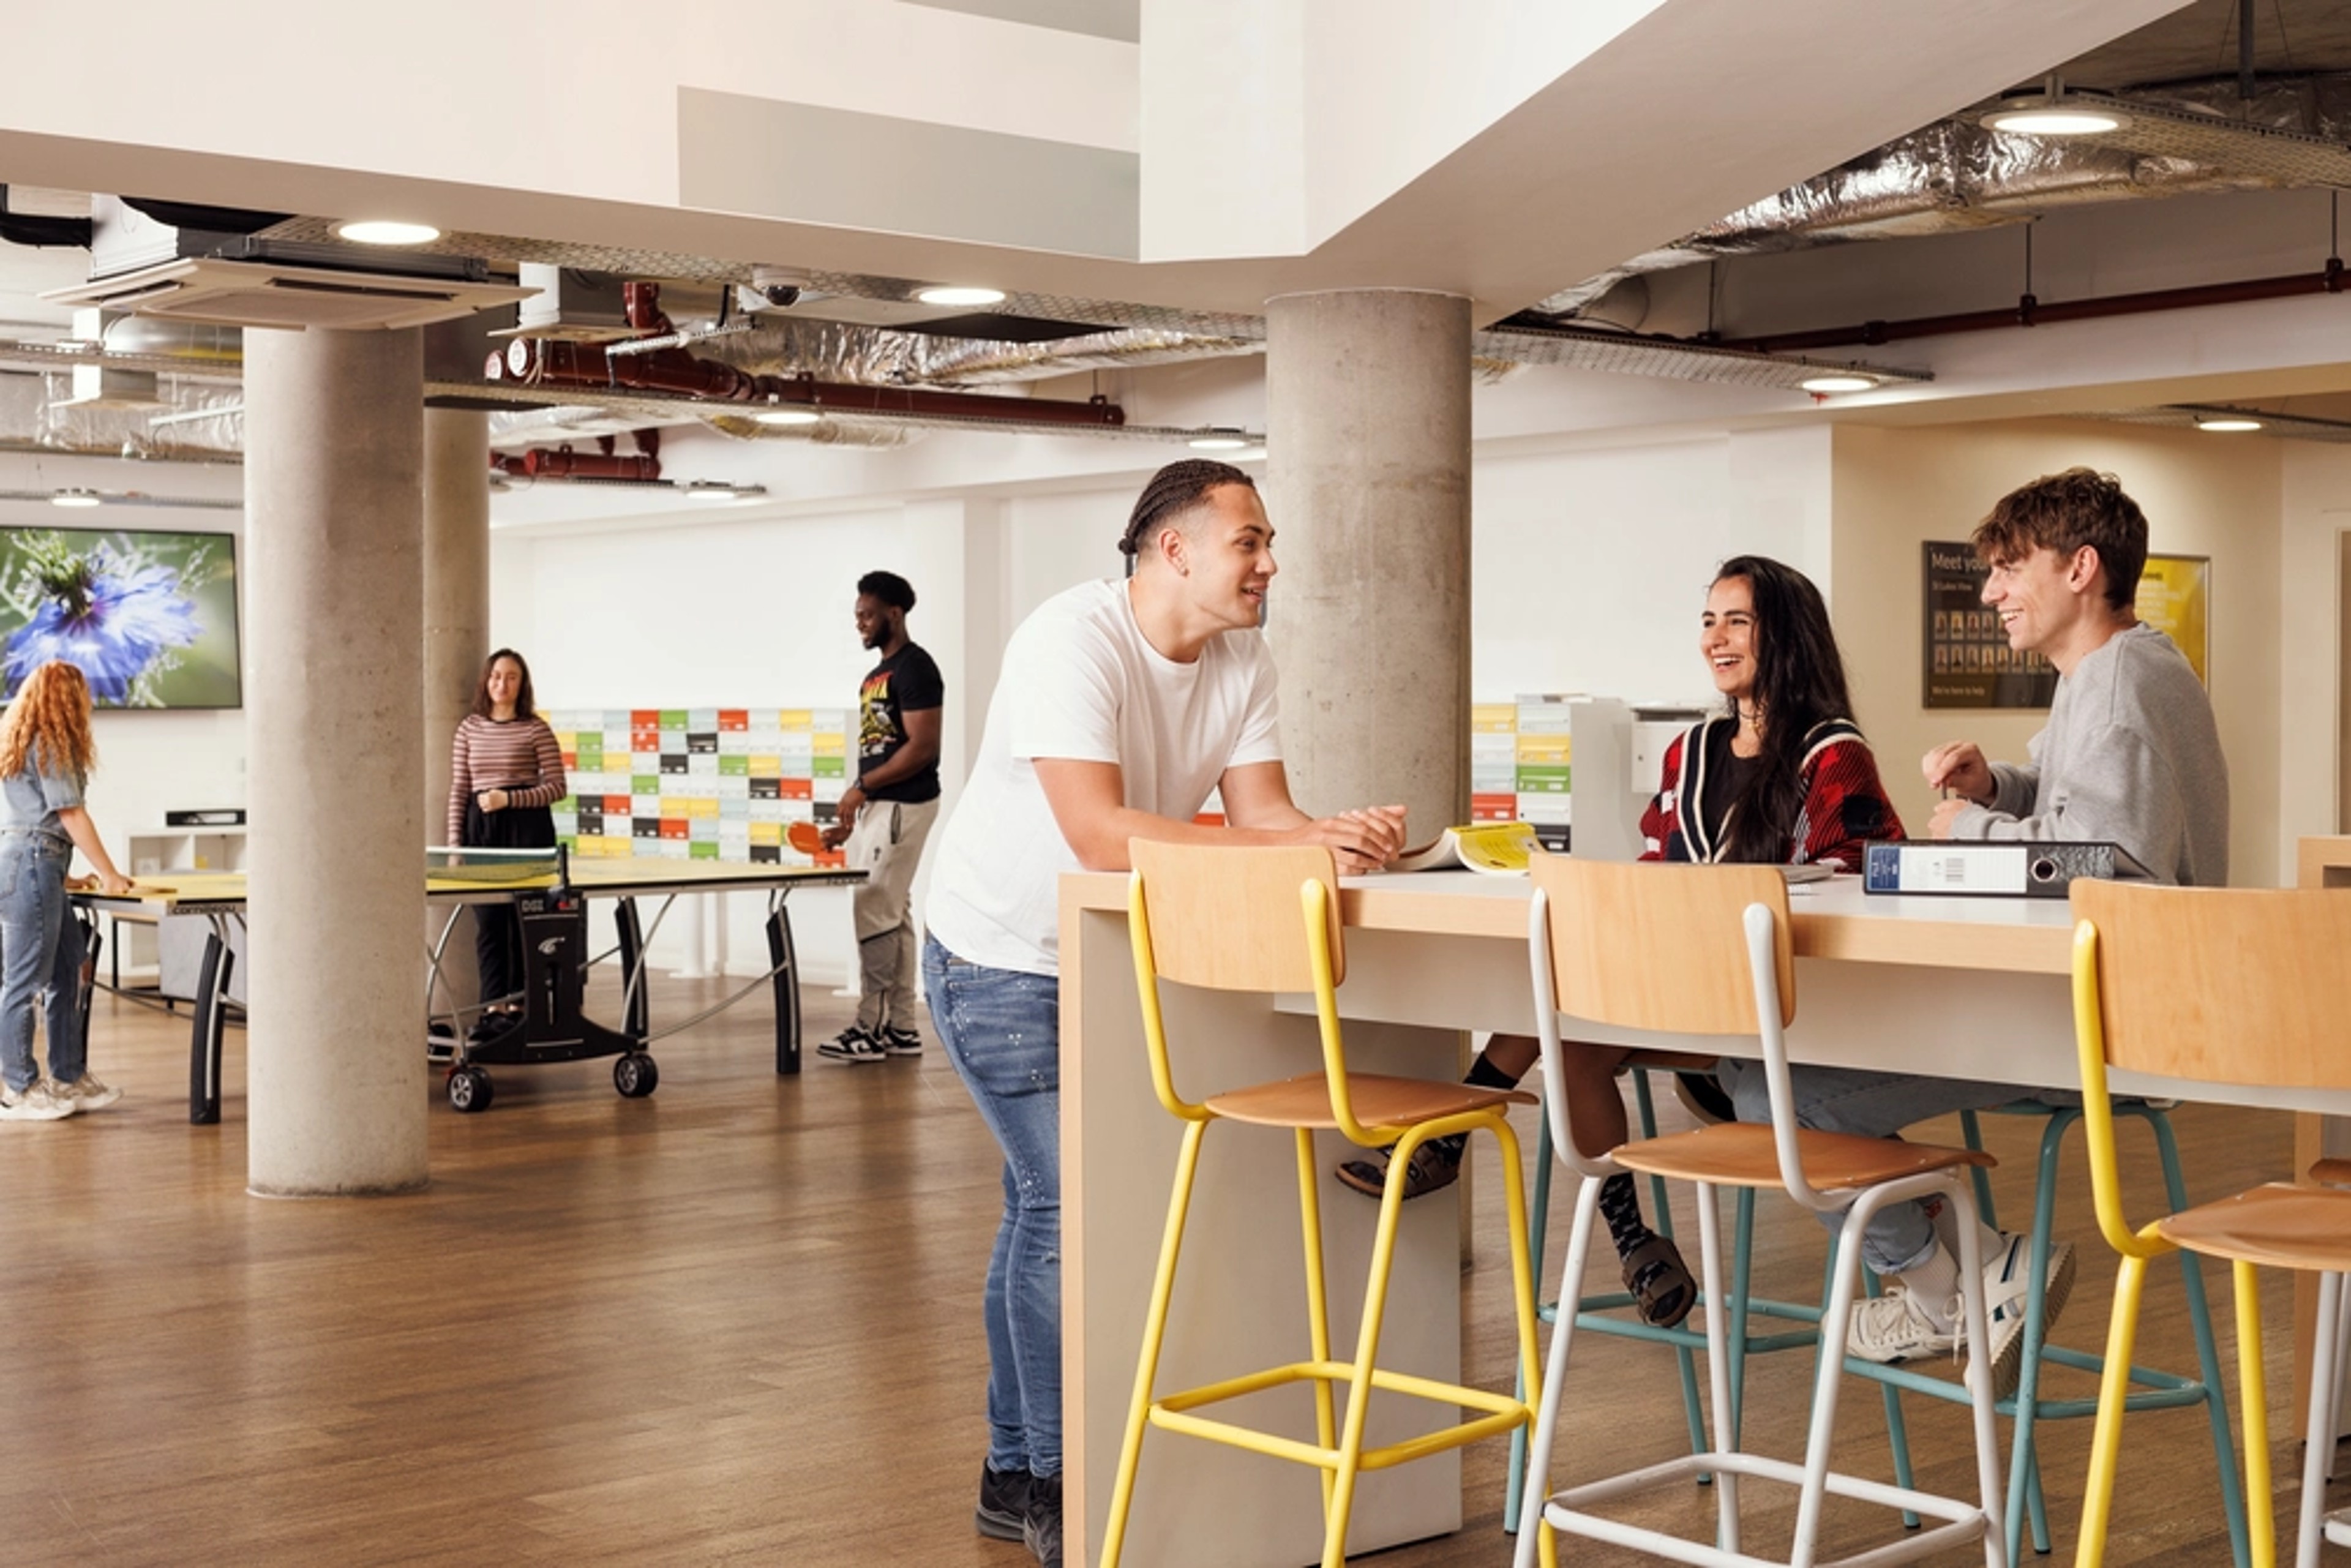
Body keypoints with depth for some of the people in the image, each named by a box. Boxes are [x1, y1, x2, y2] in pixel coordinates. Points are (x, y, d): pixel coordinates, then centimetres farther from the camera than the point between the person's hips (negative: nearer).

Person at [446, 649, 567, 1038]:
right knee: (488, 921, 1)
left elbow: (556, 786, -4)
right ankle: (494, 1007, 4)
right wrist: (454, 841, 3)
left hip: (527, 826, -3)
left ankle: (518, 1004, 9)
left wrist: (510, 799, -15)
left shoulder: (536, 729, -1)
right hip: (481, 826, 3)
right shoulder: (469, 728, 9)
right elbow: (459, 789, 9)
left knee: (523, 918, 1)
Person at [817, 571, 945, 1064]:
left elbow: (922, 748, -18)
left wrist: (862, 788, -15)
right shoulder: (877, 676, 18)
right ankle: (901, 1028, 12)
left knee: (874, 914, -9)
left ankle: (871, 1028, -4)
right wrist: (851, 819, 15)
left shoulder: (914, 668, -11)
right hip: (876, 807, 10)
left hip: (902, 807, -10)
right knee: (892, 916, 9)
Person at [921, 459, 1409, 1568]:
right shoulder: (1070, 641, -26)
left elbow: (1264, 812, -9)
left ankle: (1015, 1473, 25)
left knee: (1043, 1200, 14)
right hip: (1002, 956, -8)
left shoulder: (1242, 662, -4)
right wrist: (1290, 845, -40)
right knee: (1066, 1197, -12)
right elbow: (1099, 833, -36)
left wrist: (1346, 840, -32)